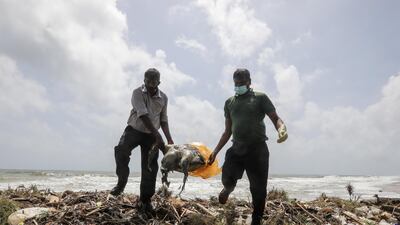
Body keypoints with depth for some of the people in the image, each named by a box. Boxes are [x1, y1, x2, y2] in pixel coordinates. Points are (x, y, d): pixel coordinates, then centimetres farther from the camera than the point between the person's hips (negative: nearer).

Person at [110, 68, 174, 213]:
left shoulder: (163, 98, 1)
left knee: (150, 167, 0)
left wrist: (169, 139, -1)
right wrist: (157, 135, -33)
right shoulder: (137, 93, -13)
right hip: (134, 129, -3)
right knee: (121, 150, -30)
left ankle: (145, 200, 12)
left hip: (151, 135, 3)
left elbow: (163, 120, 10)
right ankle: (121, 182, -11)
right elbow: (143, 115, -25)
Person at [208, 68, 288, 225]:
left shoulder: (260, 98, 3)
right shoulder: (229, 103, 15)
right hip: (237, 148, 2)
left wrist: (282, 128, -26)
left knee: (258, 189, 1)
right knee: (228, 179, -17)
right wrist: (215, 151, 16)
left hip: (258, 149, -2)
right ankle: (228, 189, 21)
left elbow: (275, 118, -3)